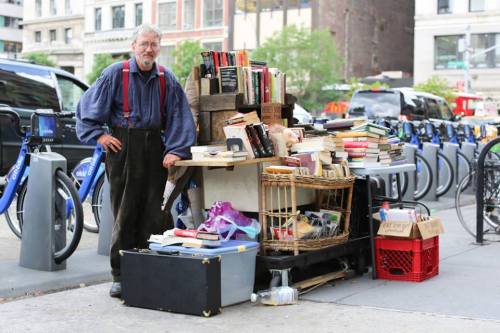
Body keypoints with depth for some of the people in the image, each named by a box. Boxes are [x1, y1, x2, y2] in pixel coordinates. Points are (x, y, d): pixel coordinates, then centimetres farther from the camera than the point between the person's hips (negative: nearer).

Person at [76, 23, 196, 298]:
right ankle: (120, 276, 8)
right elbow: (87, 107, 5)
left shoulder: (166, 80, 6)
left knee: (153, 212, 2)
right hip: (122, 148, -2)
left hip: (154, 150, 2)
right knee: (124, 213, 1)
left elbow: (179, 117, 6)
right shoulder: (115, 74, -1)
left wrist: (175, 150, -4)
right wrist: (98, 135, -3)